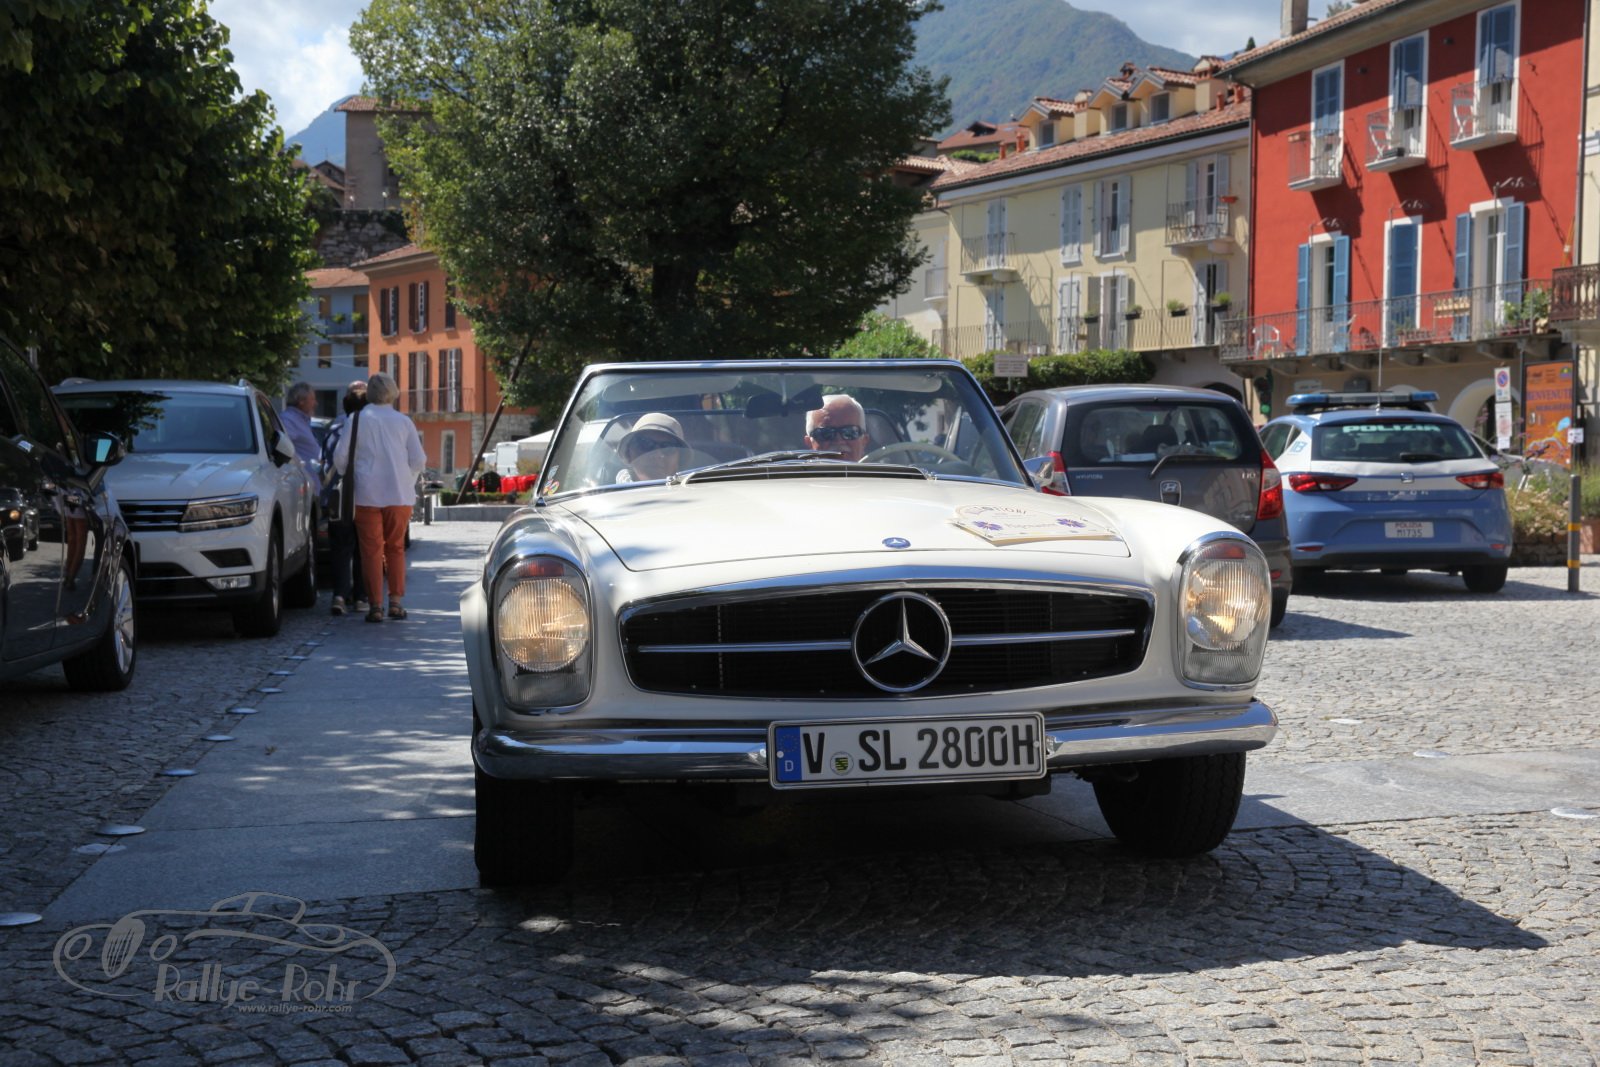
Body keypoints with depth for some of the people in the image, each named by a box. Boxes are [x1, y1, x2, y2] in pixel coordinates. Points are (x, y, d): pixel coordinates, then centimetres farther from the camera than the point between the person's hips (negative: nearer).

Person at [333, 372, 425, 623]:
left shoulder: (357, 420, 0)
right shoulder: (404, 422, 4)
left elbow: (340, 457, 0)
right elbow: (418, 460, 4)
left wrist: (348, 478, 18)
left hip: (367, 495, -1)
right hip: (400, 495, 2)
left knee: (372, 549, 2)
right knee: (395, 548, 12)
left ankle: (375, 605, -1)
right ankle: (396, 602, 8)